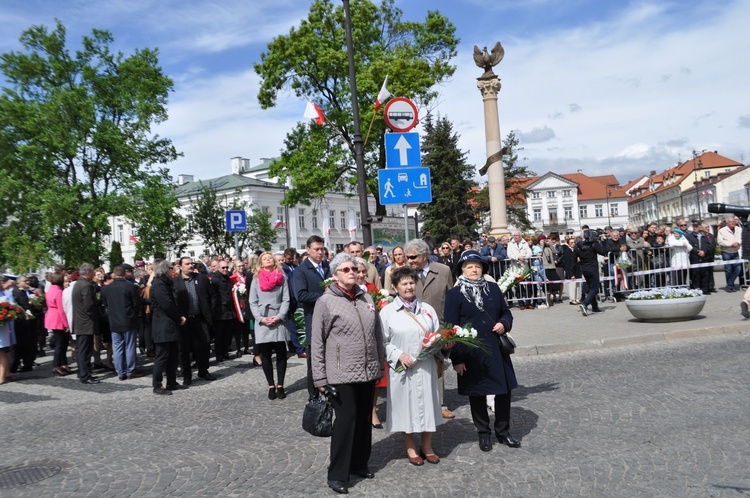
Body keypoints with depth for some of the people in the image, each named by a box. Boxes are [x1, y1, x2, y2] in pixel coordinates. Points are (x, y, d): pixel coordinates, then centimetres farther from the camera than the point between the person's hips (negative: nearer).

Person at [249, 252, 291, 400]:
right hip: (262, 322, 1)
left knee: (281, 354, 2)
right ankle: (271, 386, 11)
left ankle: (280, 386, 10)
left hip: (279, 321, 0)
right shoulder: (256, 279, 7)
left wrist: (280, 316, -13)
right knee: (265, 355, 2)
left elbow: (286, 300, 1)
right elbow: (252, 302, 4)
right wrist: (261, 318, -10)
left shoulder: (282, 277, 5)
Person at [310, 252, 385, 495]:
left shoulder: (365, 298, 8)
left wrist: (380, 365, 14)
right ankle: (337, 475, 13)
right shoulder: (326, 302, -7)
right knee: (346, 420, -2)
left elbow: (377, 334, 15)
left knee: (364, 419, 14)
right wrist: (320, 378, -8)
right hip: (342, 374, -5)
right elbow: (317, 343, -7)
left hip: (368, 372, 5)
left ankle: (359, 463, 32)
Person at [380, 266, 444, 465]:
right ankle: (410, 448, 25)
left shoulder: (427, 309, 8)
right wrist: (398, 354, -15)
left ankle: (427, 447, 27)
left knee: (427, 404, 9)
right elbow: (382, 341, -3)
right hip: (402, 367, -3)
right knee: (405, 405, 6)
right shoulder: (387, 311, -3)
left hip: (426, 367, 3)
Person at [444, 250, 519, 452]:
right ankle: (484, 433, 28)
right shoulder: (454, 294, -6)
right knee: (477, 394, 9)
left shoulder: (493, 288, 7)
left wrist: (504, 324, -7)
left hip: (496, 350, 4)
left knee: (504, 390, 10)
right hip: (471, 354, -4)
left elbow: (506, 312, 17)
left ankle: (503, 432, 29)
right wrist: (457, 358, -10)